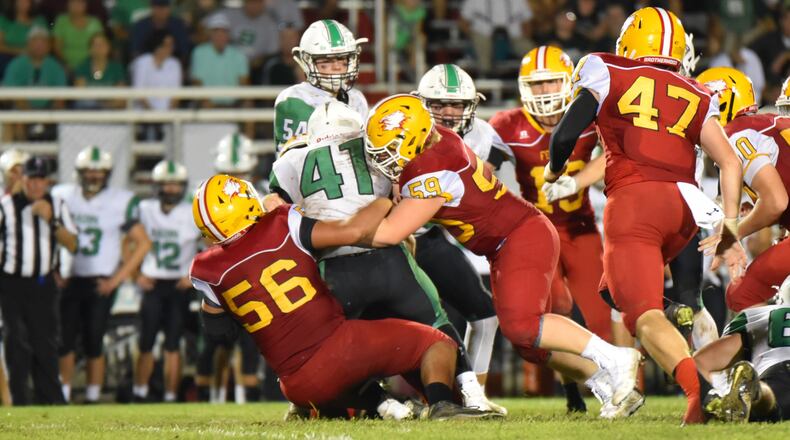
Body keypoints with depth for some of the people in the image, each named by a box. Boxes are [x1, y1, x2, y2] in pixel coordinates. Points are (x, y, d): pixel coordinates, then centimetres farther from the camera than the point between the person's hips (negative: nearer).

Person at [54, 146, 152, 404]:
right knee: (64, 341, -1)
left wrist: (117, 278, -6)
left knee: (94, 344, -2)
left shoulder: (120, 202, -3)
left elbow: (143, 244, -1)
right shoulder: (63, 196, 5)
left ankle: (92, 399, 6)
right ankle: (63, 397, 8)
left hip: (99, 283, -2)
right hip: (68, 280, 2)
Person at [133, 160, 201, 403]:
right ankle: (139, 394, 10)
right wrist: (137, 274, 0)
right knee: (146, 344, 0)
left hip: (180, 285, -1)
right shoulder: (145, 210, 2)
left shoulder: (193, 214, -3)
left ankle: (170, 397, 5)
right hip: (152, 284, 1)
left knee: (173, 346, 0)